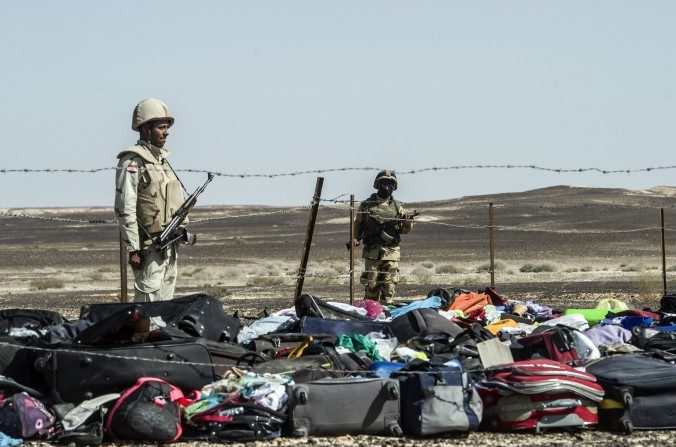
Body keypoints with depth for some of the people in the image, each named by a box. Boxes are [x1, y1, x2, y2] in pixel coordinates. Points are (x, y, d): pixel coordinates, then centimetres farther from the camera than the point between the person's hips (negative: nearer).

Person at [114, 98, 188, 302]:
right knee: (149, 297, -10)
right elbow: (125, 209, -16)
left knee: (166, 299, 10)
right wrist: (133, 249, -19)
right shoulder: (132, 163, -11)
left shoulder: (162, 160, 16)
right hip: (149, 247, -9)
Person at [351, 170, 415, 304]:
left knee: (389, 285, -3)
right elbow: (358, 225, 12)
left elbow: (404, 230, 13)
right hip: (372, 251, -1)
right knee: (371, 285, -2)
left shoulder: (396, 206, 10)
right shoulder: (367, 205, 6)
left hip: (391, 252, 1)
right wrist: (355, 239, -5)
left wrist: (408, 223, -8)